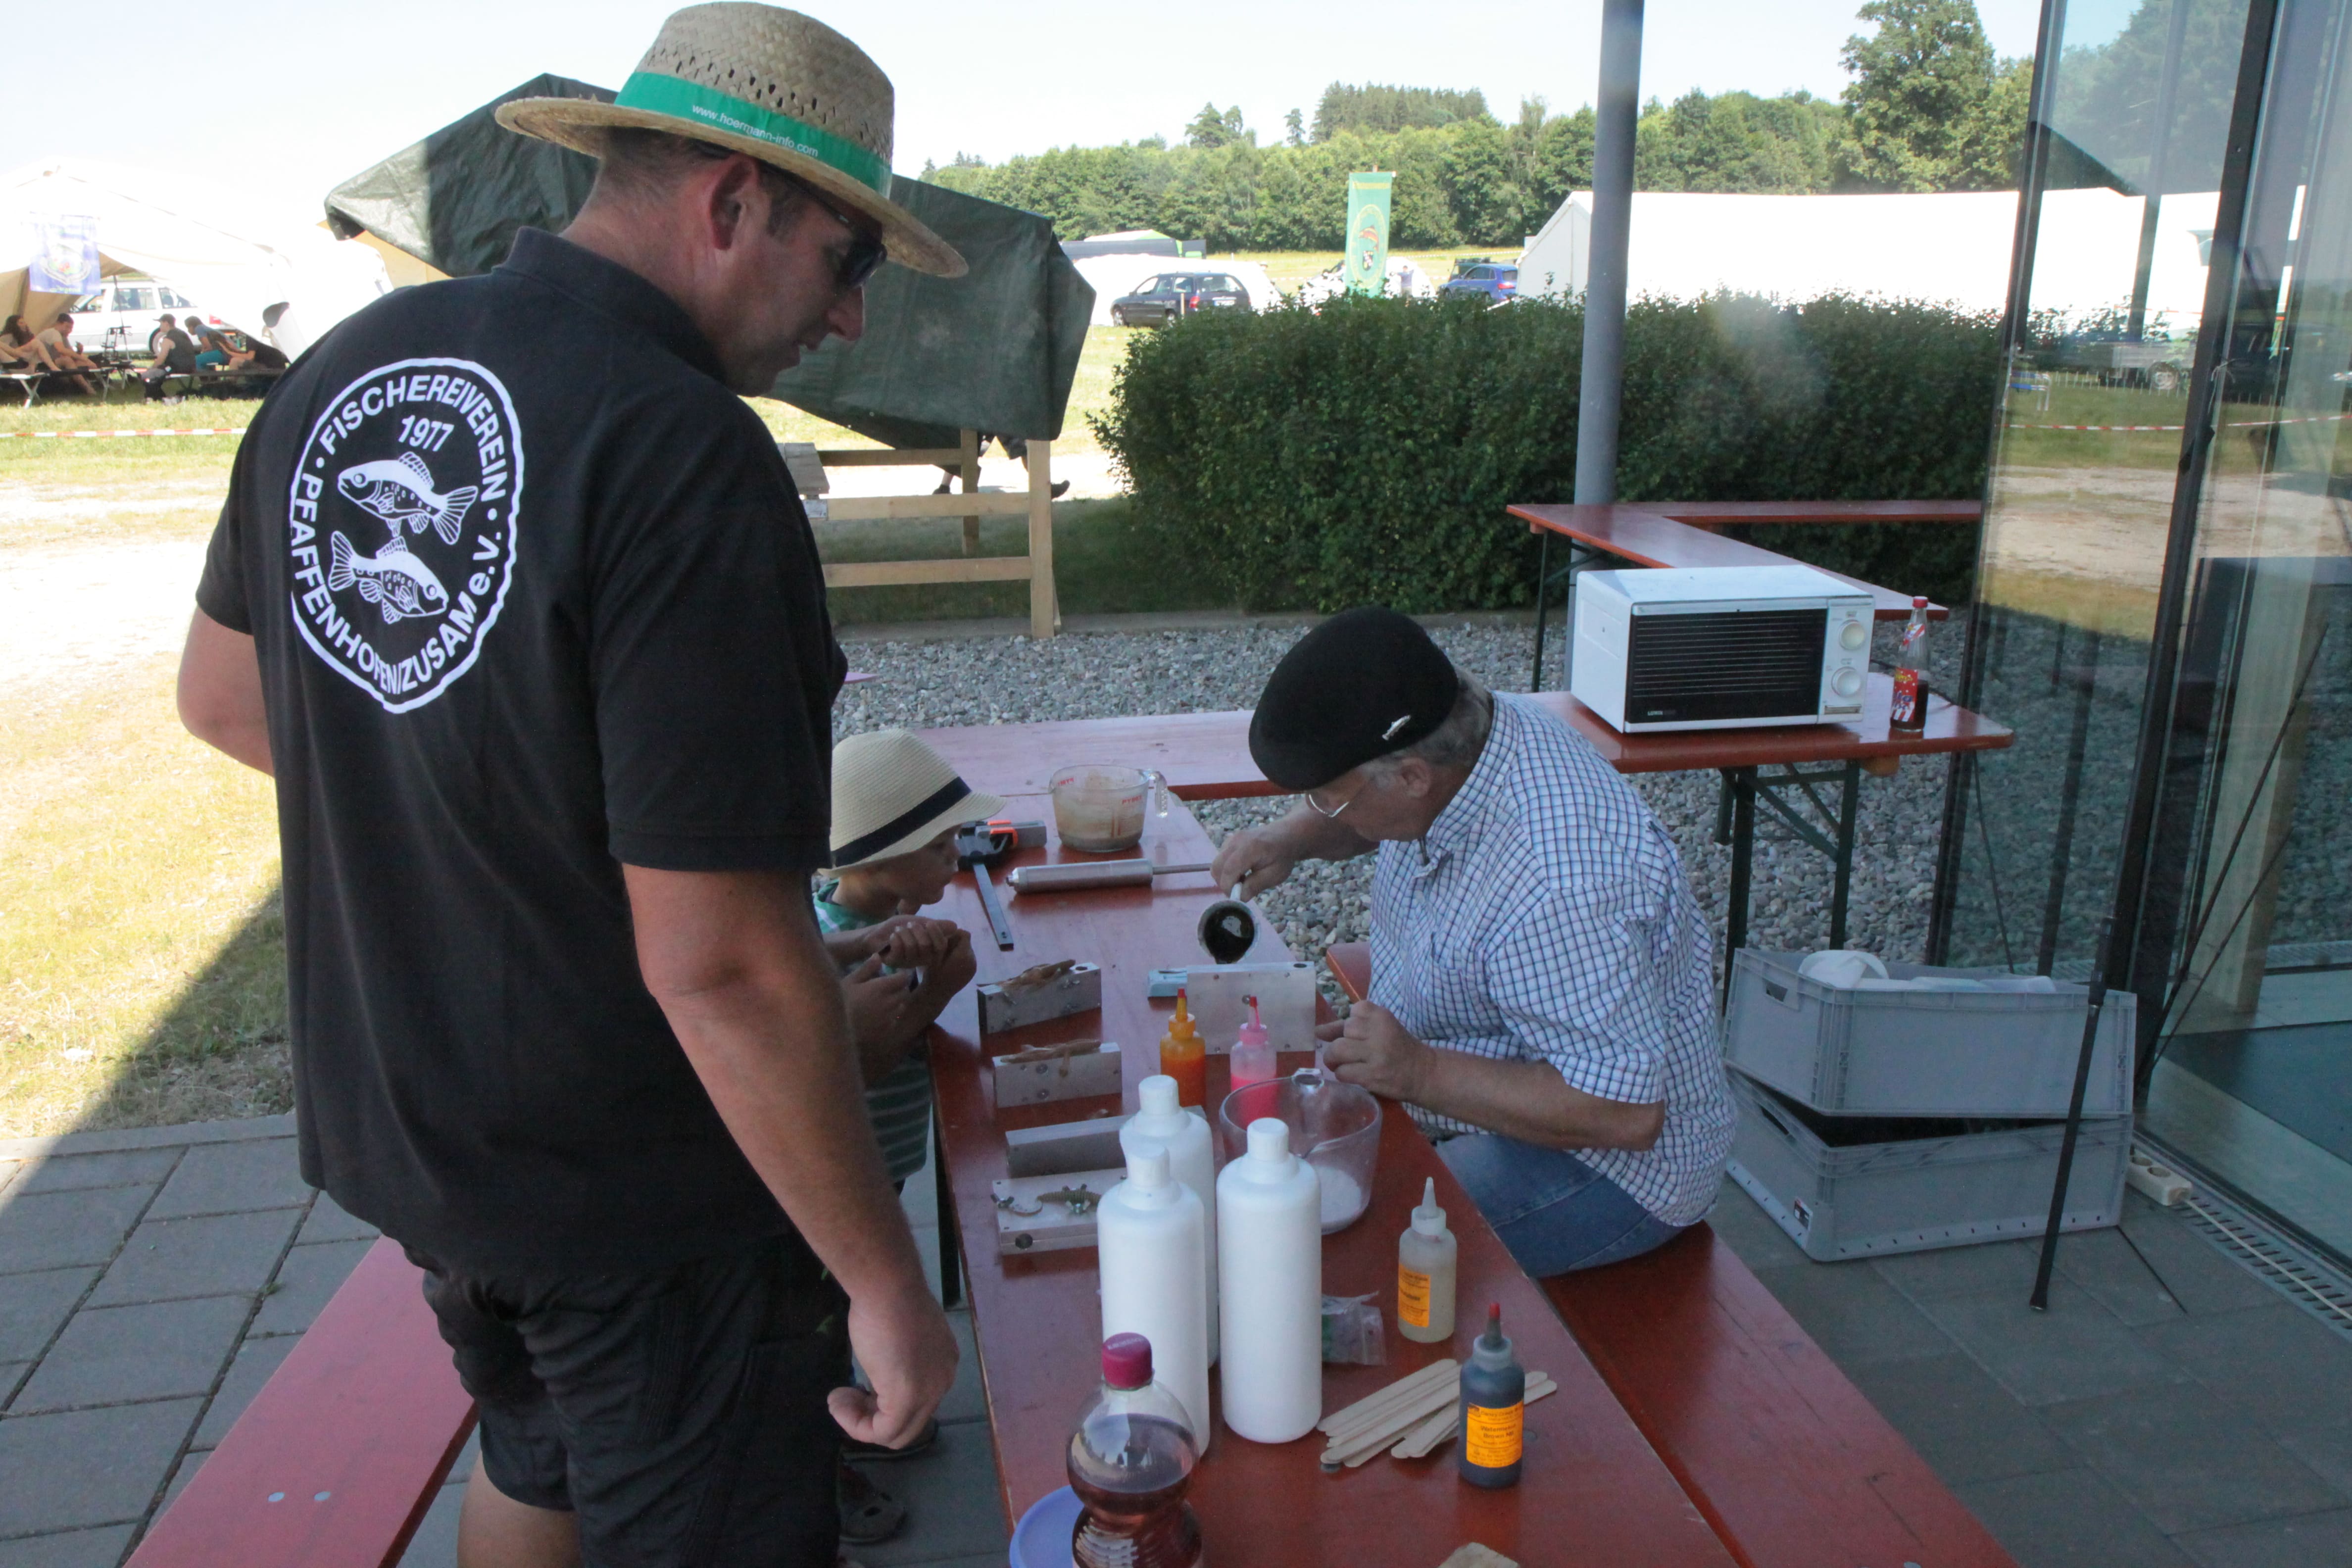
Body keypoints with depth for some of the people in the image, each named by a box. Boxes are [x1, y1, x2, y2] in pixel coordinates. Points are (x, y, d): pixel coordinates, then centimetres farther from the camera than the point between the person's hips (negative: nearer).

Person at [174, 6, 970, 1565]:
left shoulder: (344, 369, -2)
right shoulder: (683, 459, -28)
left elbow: (222, 695, 12)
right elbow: (718, 959, -30)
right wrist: (886, 1278, -20)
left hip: (393, 1124, 8)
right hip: (640, 1195, -7)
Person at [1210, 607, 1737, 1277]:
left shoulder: (1554, 888, -37)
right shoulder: (1470, 728, -9)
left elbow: (1626, 1113, -33)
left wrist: (1419, 1073, -32)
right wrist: (1290, 838, -5)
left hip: (1610, 1164, -9)